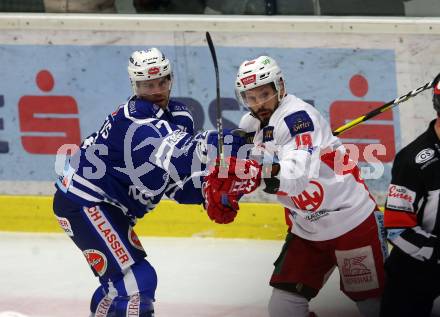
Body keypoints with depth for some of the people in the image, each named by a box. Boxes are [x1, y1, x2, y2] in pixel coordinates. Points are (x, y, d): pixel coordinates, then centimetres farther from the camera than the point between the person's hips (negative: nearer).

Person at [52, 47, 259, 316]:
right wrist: (234, 141, -46)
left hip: (108, 205, 10)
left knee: (120, 281, 25)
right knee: (137, 281, -19)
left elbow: (179, 186, 2)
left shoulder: (179, 116, 4)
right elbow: (174, 155, -39)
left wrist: (209, 188, -19)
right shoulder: (134, 120, -23)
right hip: (84, 201, -10)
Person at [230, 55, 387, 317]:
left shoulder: (297, 115, -21)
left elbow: (300, 171, -35)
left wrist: (275, 175, -51)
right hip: (306, 231, 8)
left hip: (352, 223, -8)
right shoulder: (253, 125, 6)